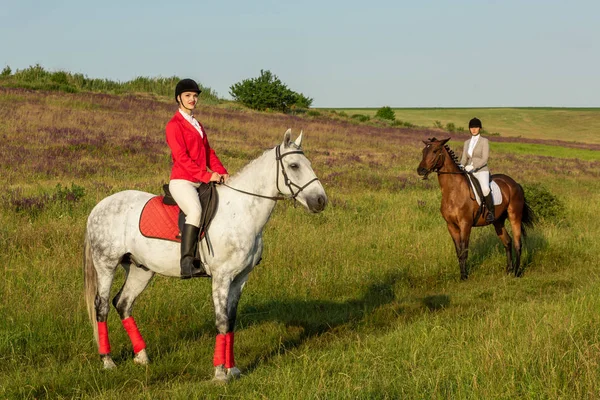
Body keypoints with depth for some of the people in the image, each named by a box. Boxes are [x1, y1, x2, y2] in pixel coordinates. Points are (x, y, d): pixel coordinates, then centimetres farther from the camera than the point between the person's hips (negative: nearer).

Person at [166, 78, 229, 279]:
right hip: (182, 181, -9)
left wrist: (221, 172, 0)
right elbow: (181, 157, -14)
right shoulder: (174, 125, -4)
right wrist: (206, 175, -21)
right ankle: (187, 263, -39)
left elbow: (209, 152, 19)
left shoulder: (198, 125, 22)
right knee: (196, 211, -34)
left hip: (201, 182, 9)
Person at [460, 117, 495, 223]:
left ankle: (491, 212, -22)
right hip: (469, 173, 7)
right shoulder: (467, 143, 16)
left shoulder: (484, 141, -1)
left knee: (485, 189, -35)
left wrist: (473, 166, -24)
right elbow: (464, 159, 16)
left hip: (482, 171, -7)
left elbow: (484, 160, -11)